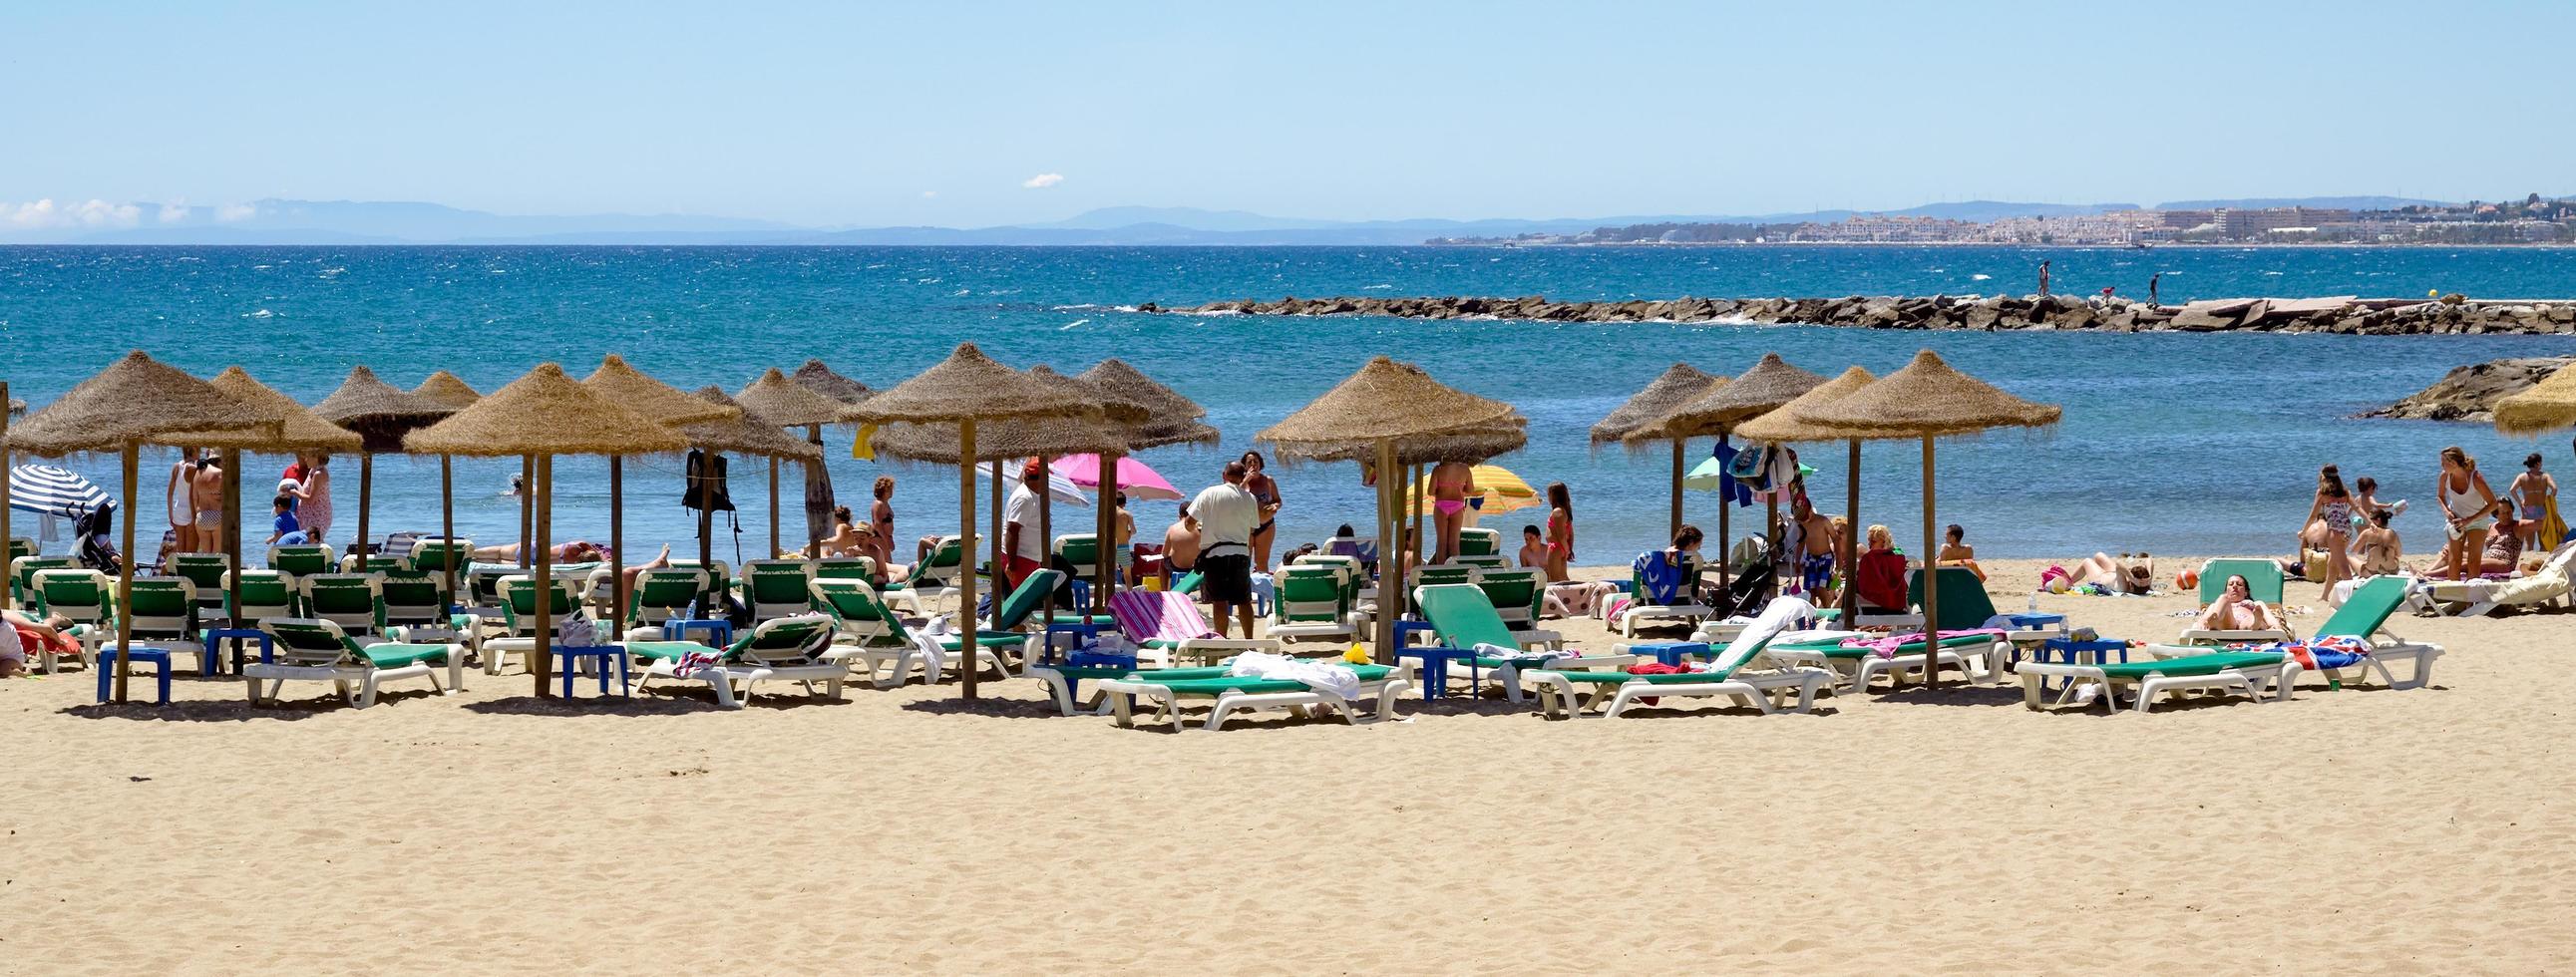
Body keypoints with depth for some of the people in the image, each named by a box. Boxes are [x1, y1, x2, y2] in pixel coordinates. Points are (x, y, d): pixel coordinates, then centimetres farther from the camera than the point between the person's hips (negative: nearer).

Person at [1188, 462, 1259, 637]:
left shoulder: (1210, 493, -3)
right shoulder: (1250, 499, 4)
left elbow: (1189, 522, -1)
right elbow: (1252, 532, 9)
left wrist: (1197, 531, 19)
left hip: (1214, 552, -2)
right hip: (1240, 553, 2)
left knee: (1220, 601, 0)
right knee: (1244, 601, 10)